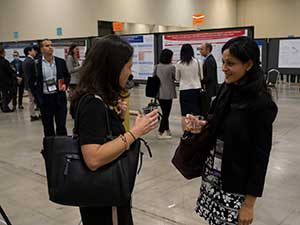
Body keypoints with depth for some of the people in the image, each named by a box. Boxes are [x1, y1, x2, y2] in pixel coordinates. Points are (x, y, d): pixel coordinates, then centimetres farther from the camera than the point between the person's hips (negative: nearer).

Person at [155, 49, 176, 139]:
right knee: (166, 113, 2)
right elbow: (175, 77, -3)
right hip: (168, 93, -5)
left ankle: (167, 130, 28)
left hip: (159, 93, 6)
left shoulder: (157, 67, 2)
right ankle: (161, 133, 2)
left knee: (164, 112, 17)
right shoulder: (171, 67, -12)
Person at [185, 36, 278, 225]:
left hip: (236, 182, -6)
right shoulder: (226, 89, 1)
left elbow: (260, 157, -15)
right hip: (213, 172, 6)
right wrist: (201, 126, -6)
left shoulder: (261, 104, -18)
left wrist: (249, 204, -14)